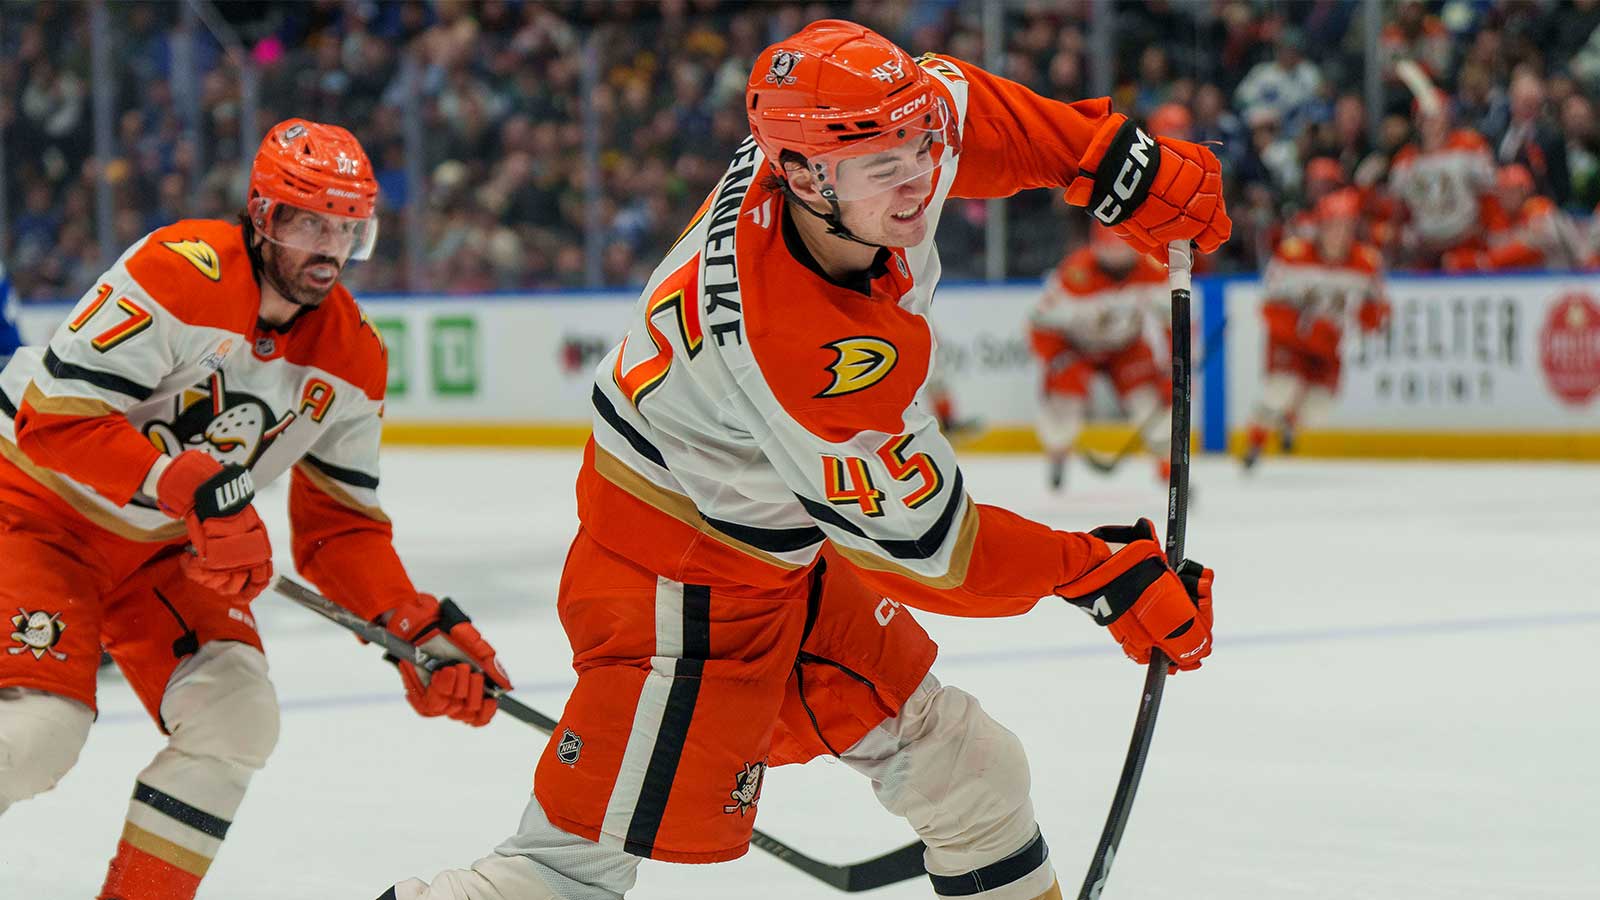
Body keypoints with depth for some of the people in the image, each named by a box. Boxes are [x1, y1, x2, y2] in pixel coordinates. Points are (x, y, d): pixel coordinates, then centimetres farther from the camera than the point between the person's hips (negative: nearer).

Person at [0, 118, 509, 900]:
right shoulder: (180, 272, -26)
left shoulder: (350, 359, -4)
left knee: (237, 721, -8)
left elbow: (339, 528, 2)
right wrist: (195, 489, -37)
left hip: (164, 546, 7)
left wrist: (421, 631, -12)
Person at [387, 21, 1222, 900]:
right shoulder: (806, 351, -36)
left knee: (958, 764, 18)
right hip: (683, 578, -9)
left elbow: (961, 102, 9)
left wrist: (1131, 168, 5)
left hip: (786, 551, 9)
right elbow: (924, 539, -25)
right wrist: (1105, 573, -16)